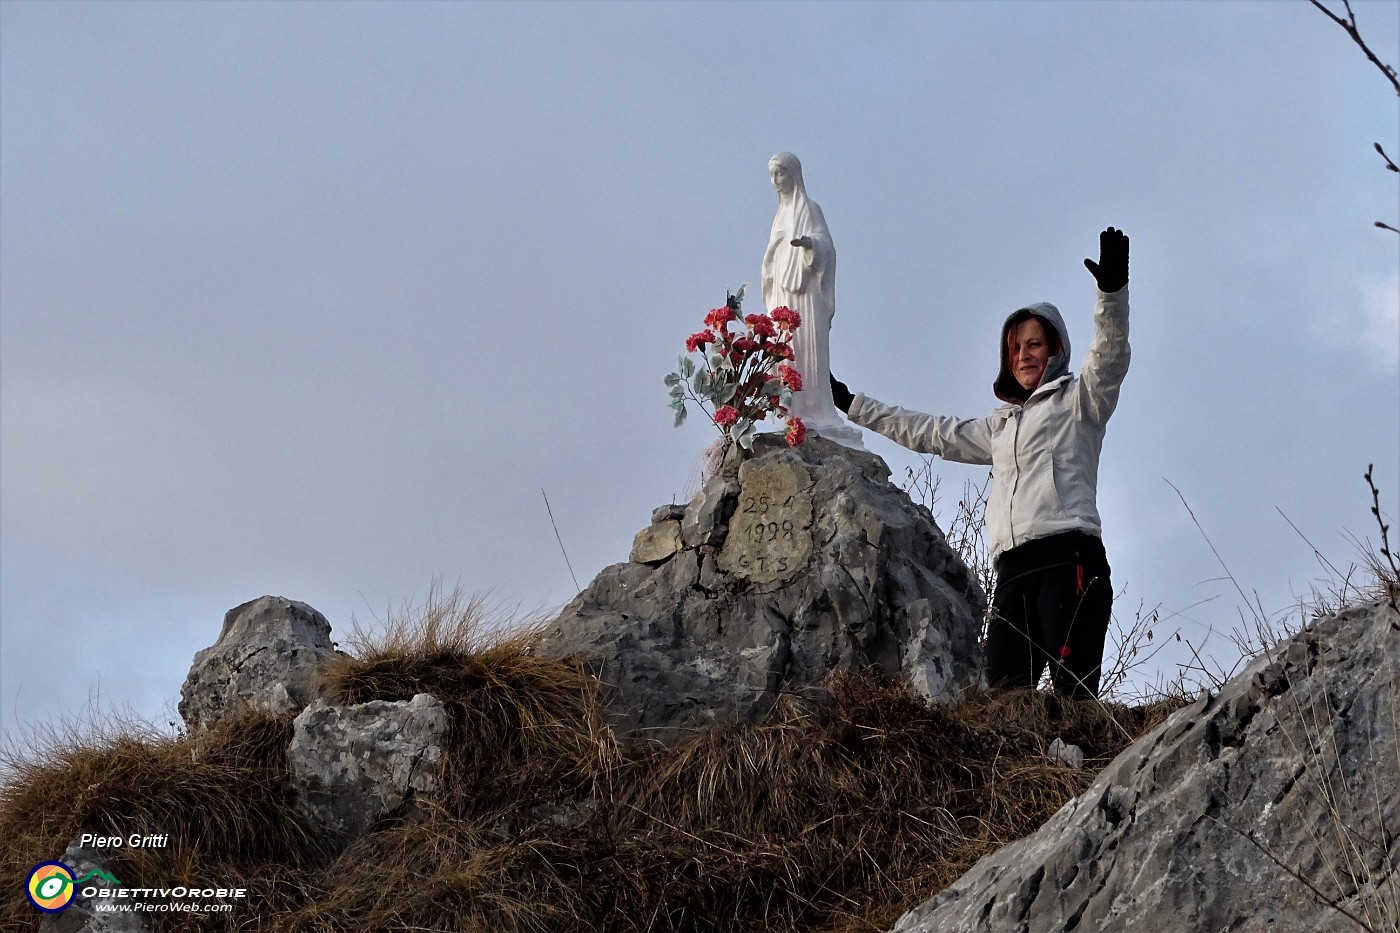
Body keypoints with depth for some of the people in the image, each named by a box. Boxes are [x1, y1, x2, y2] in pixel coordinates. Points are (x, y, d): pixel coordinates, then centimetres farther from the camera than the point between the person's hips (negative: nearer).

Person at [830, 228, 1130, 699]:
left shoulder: (1077, 400, 12)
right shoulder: (1000, 426, 31)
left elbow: (1108, 359, -6)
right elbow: (930, 433, 38)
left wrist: (1113, 292, -24)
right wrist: (850, 403, 42)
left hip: (1068, 558, -6)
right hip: (1014, 567, 6)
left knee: (1073, 694, -20)